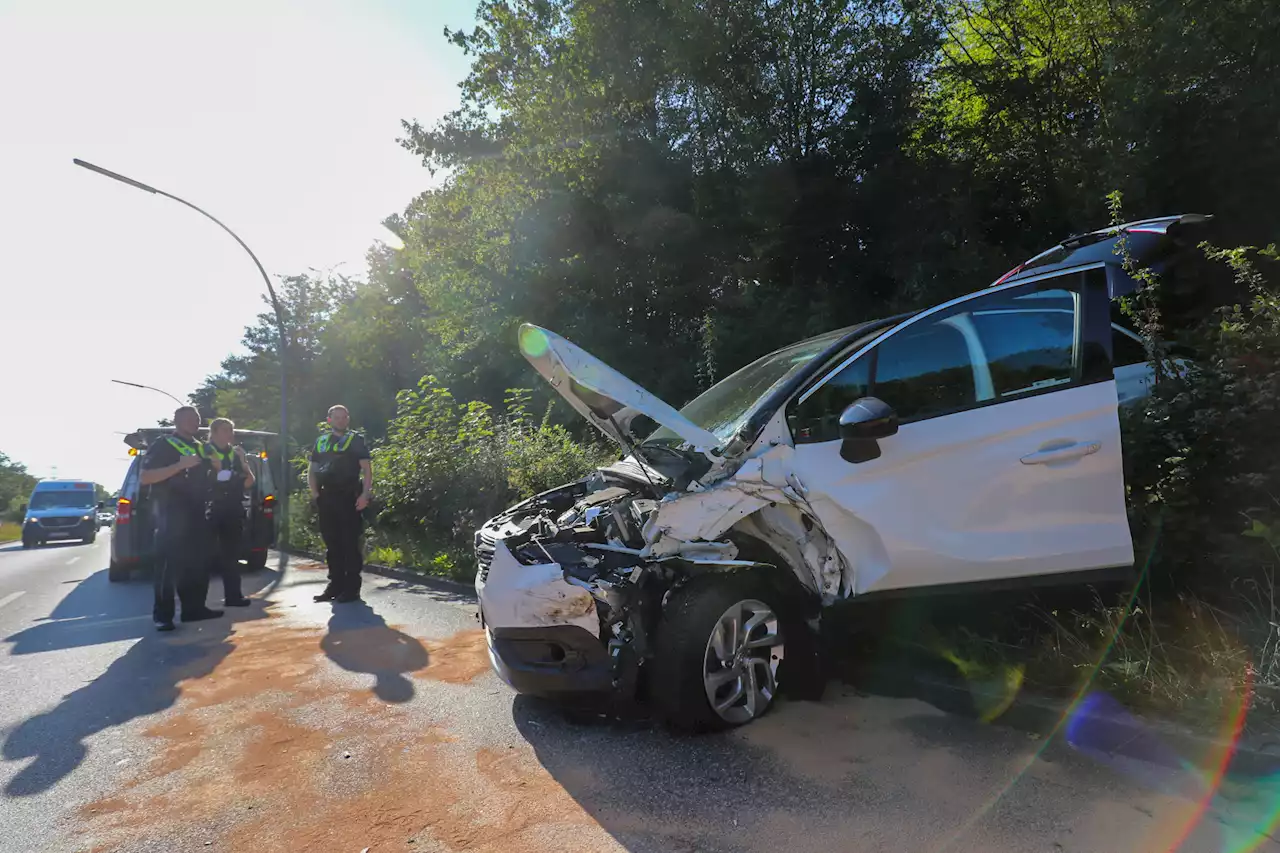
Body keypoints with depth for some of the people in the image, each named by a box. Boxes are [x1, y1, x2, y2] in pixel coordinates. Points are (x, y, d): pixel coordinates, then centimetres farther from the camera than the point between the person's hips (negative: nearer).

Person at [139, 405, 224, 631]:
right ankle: (163, 614, -2)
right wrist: (180, 465, -22)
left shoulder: (200, 447, 19)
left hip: (195, 511, 7)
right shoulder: (162, 445, -4)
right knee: (168, 563, -7)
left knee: (196, 561, 9)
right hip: (171, 511, -7)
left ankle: (194, 608, 15)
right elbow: (145, 477, -15)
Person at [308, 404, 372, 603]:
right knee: (331, 543, 10)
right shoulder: (320, 442, 16)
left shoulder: (356, 440, 3)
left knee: (350, 543, -3)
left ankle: (352, 587, 1)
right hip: (326, 498, 5)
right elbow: (311, 471, 17)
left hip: (348, 497, -5)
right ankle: (335, 585, 19)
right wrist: (315, 493, 1)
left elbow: (366, 469, -4)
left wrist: (365, 494, -15)